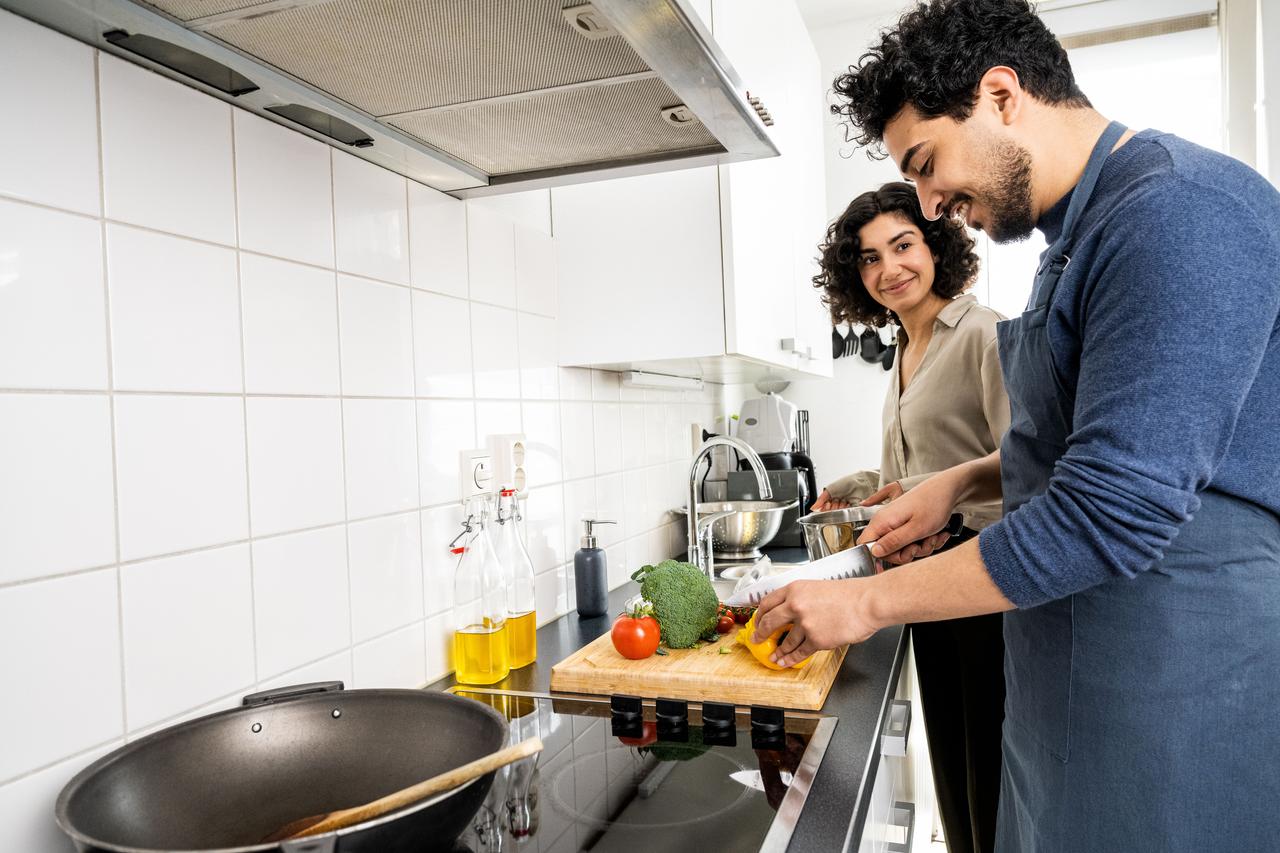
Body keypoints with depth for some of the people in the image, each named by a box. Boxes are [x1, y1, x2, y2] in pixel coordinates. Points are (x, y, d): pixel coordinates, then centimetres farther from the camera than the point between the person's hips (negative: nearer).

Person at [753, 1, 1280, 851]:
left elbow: (1116, 512, -26)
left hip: (1180, 693, -9)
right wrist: (966, 480, 5)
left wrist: (868, 603, -18)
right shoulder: (1084, 233, 11)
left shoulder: (1180, 210, -20)